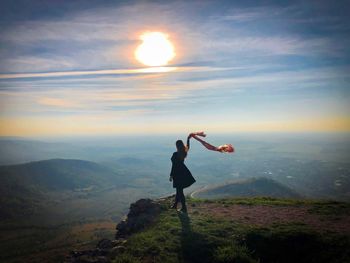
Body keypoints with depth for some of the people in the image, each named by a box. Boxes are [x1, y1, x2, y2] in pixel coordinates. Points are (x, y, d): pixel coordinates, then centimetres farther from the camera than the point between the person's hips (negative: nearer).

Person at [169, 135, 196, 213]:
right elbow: (187, 147, 22)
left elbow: (174, 165, -19)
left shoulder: (175, 154, -21)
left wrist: (171, 175, -11)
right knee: (179, 189, 20)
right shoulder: (184, 152, -2)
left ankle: (184, 208, 7)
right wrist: (188, 139, 30)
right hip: (183, 172, 8)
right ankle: (175, 204, 36)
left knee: (179, 190, 2)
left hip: (178, 173, -8)